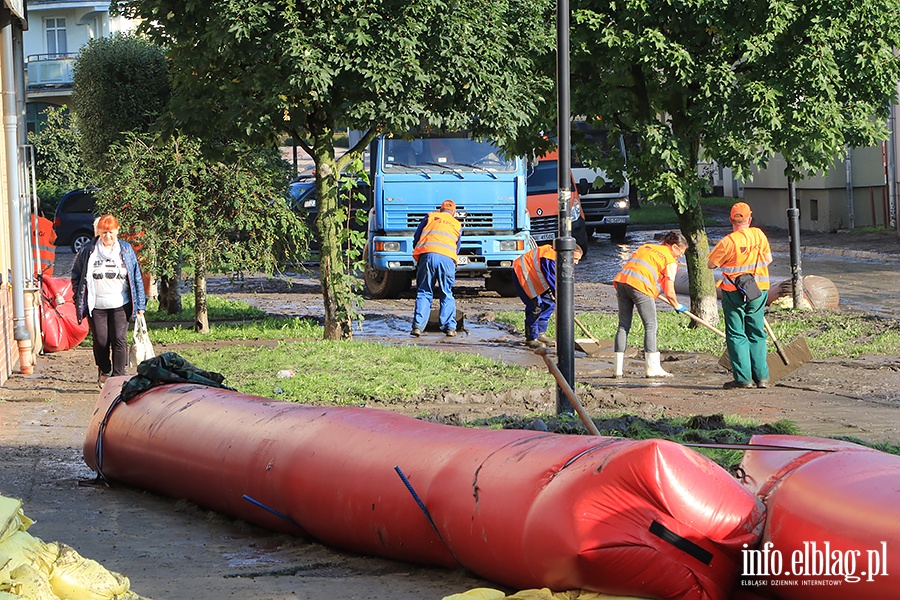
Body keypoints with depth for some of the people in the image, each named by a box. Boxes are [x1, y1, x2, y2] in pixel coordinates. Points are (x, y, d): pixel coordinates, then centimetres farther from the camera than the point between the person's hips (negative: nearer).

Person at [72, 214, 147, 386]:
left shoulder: (126, 250, 6)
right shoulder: (88, 251, 3)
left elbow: (137, 277, 9)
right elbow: (76, 275, 12)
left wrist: (140, 305, 5)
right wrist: (79, 298, 3)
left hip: (120, 305, 0)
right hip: (96, 306, 0)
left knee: (119, 340, -8)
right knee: (100, 341, 3)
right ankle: (104, 372, 27)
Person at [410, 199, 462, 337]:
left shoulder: (430, 217, 23)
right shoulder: (457, 225, 28)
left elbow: (416, 239, 22)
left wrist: (418, 260, 32)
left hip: (427, 255, -1)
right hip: (448, 258, 1)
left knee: (424, 293, 5)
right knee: (447, 295, 11)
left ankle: (418, 326, -5)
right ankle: (449, 327, 6)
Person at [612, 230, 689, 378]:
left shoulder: (647, 247, 26)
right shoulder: (670, 261, 6)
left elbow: (630, 263, 28)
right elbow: (669, 292, 3)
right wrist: (677, 306, 21)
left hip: (621, 280, 7)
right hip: (640, 286, -7)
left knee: (624, 326, 10)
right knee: (650, 326, 2)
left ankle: (618, 368, 9)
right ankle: (652, 368, 0)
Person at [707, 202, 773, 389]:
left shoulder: (728, 242, -16)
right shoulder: (759, 235, -3)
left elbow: (710, 264, -7)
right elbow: (768, 259, 7)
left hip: (734, 291, -4)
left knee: (737, 335, 3)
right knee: (757, 334, 12)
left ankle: (743, 378, -2)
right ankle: (761, 377, 9)